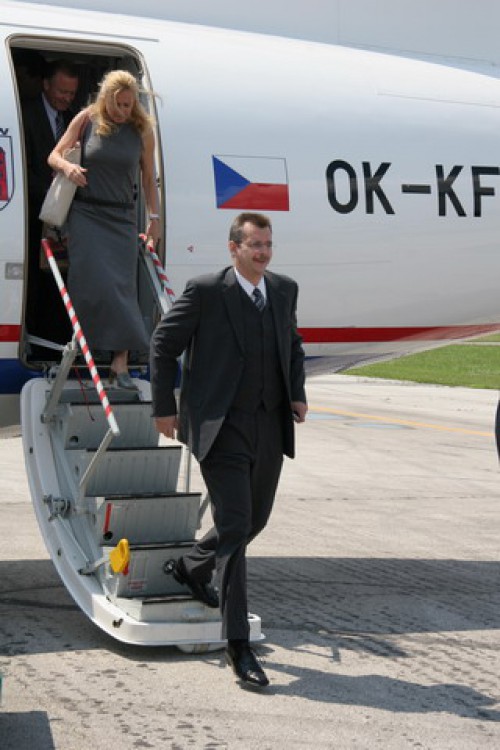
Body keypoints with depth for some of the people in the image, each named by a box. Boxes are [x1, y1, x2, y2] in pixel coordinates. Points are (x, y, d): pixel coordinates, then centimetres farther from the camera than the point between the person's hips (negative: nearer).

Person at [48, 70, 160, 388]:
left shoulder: (142, 129, 2)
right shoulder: (87, 119, 0)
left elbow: (149, 177, 10)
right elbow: (54, 156, 7)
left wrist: (154, 218, 9)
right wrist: (67, 166, -15)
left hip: (122, 217, 1)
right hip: (85, 212, -1)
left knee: (122, 286, -7)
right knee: (93, 281, -13)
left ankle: (120, 363, -10)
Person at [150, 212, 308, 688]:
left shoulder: (284, 290, 9)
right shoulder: (205, 292, -9)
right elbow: (164, 344, -1)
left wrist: (298, 392, 11)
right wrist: (164, 407, -2)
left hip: (270, 429, 7)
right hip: (222, 429, -7)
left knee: (254, 520, 17)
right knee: (233, 526, -11)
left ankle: (192, 568, 47)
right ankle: (238, 645, -7)